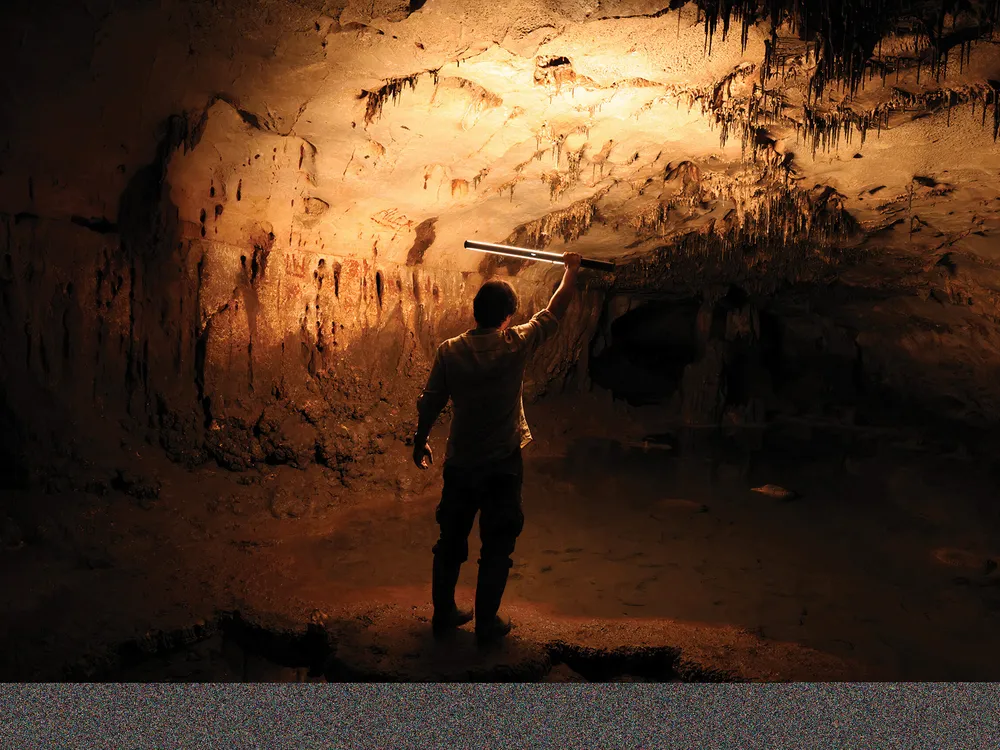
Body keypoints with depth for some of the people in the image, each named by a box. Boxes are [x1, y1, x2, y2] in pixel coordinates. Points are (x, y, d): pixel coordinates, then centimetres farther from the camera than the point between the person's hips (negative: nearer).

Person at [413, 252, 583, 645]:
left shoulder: (450, 351, -7)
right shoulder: (516, 345, -12)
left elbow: (429, 404, -1)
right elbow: (554, 314, 3)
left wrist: (420, 443, 15)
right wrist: (570, 272, 18)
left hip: (459, 464, 3)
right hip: (502, 465, -3)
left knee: (451, 541, 17)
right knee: (497, 547, 9)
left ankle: (443, 613, 27)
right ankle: (486, 623, 15)